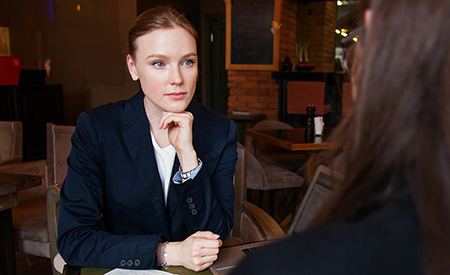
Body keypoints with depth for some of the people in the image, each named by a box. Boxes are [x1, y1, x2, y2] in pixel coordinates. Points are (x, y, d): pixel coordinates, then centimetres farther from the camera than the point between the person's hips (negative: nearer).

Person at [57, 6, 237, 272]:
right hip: (123, 270, 0)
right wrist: (169, 252, -20)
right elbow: (73, 239, -11)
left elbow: (216, 233, -9)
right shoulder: (96, 129, -9)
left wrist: (187, 154, -21)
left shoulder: (221, 131, -5)